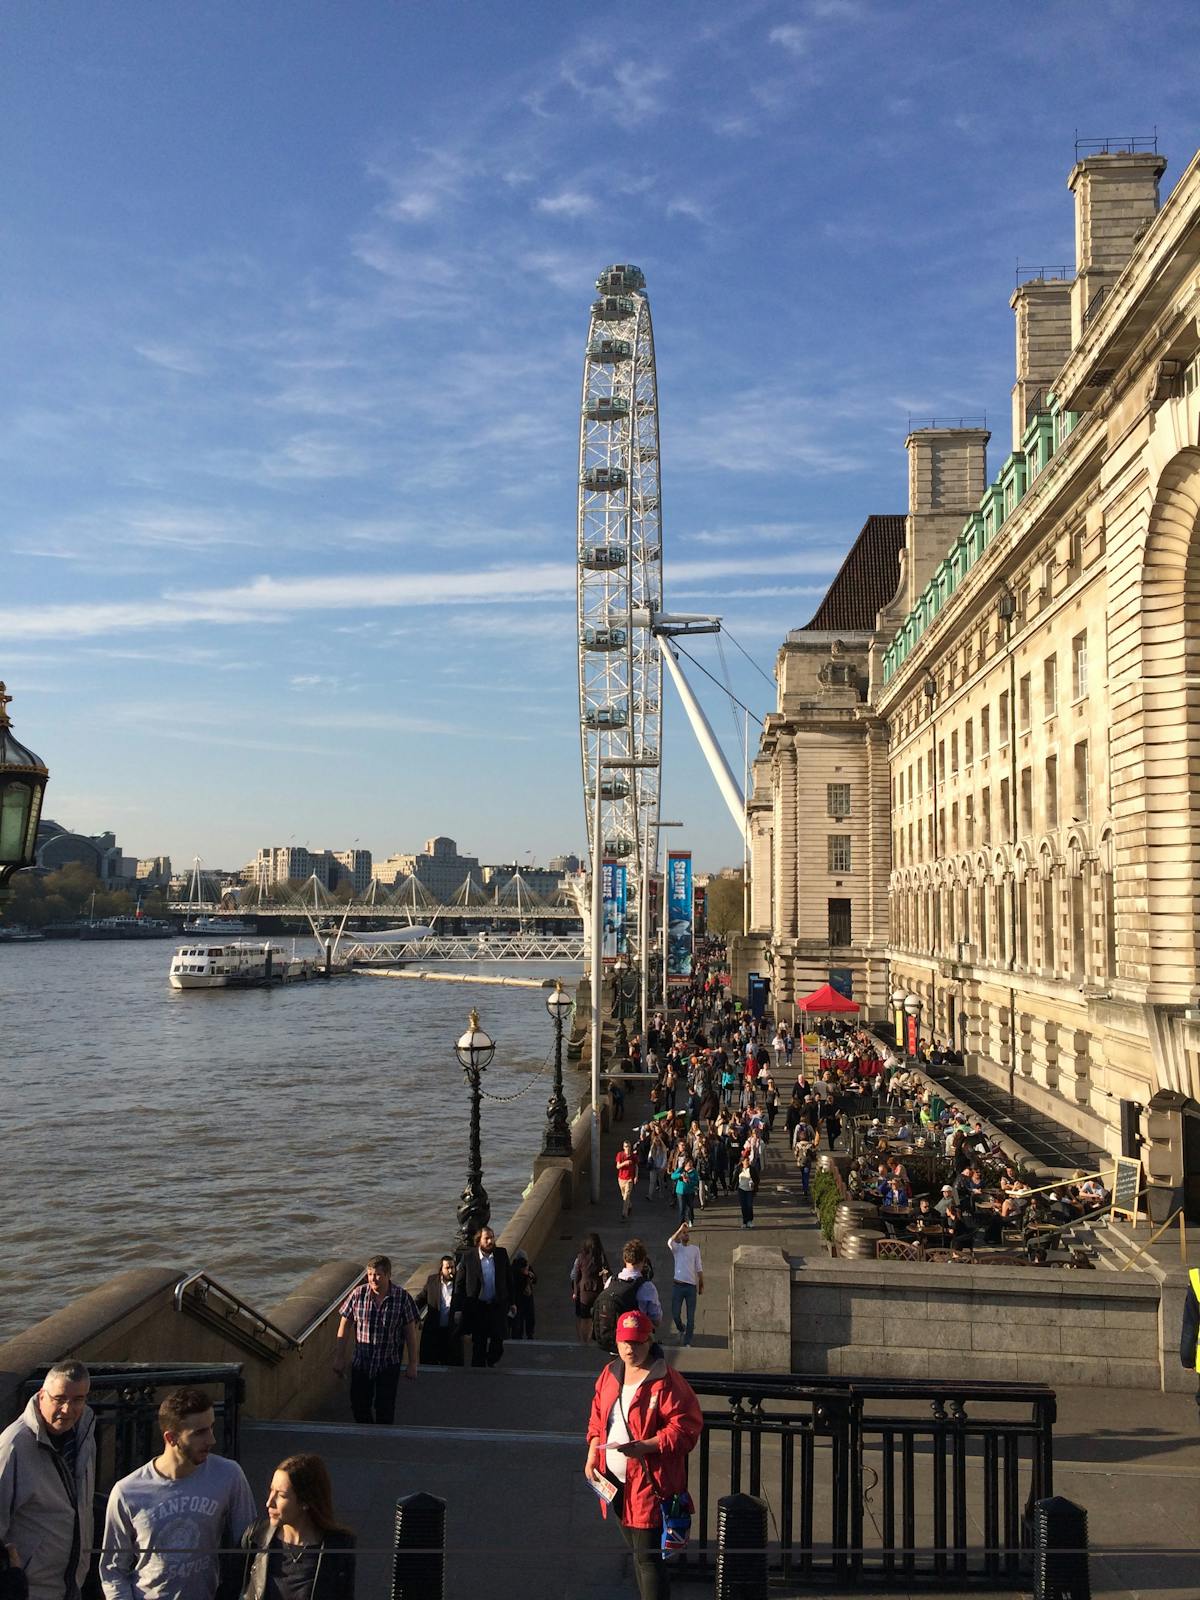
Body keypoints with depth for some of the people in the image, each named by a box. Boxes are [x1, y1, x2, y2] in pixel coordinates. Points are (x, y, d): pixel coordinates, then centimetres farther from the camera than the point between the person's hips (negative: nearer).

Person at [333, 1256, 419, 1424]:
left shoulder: (403, 1297, -12)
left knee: (385, 1410, 6)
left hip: (389, 1365, -2)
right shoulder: (357, 1295, -9)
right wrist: (339, 1358, 1)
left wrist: (412, 1364, -4)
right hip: (361, 1363, 2)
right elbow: (345, 1326, 0)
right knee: (359, 1407, 11)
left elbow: (410, 1332, -5)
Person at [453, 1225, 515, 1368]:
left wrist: (512, 1302, 8)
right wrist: (458, 1308, -5)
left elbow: (509, 1279, 8)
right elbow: (459, 1284, -3)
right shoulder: (468, 1257, -8)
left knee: (498, 1340, 4)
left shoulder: (502, 1254, -1)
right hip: (477, 1307, -2)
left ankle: (491, 1362, 31)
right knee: (478, 1344, 7)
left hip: (498, 1306, 2)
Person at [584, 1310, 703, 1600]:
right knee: (636, 1551, 19)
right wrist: (592, 1457, 7)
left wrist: (643, 1446, -28)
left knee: (648, 1557, -6)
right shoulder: (609, 1375, 7)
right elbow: (597, 1419, 18)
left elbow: (684, 1429, -18)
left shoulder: (667, 1382, -15)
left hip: (649, 1482, -7)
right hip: (615, 1480, 7)